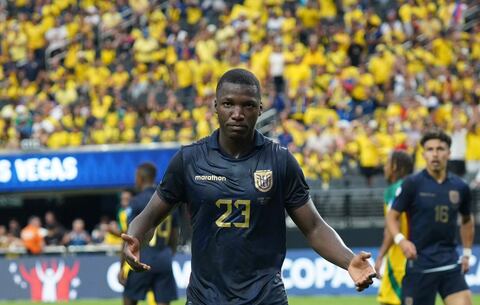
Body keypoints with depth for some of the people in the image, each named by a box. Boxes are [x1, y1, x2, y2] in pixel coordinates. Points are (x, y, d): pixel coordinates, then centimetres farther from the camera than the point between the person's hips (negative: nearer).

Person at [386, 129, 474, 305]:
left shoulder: (460, 187, 6)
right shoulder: (412, 184, -5)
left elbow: (467, 220, 24)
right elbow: (392, 216, -1)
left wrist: (467, 252, 18)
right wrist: (400, 240, -19)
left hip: (450, 263, 3)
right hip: (419, 263, -3)